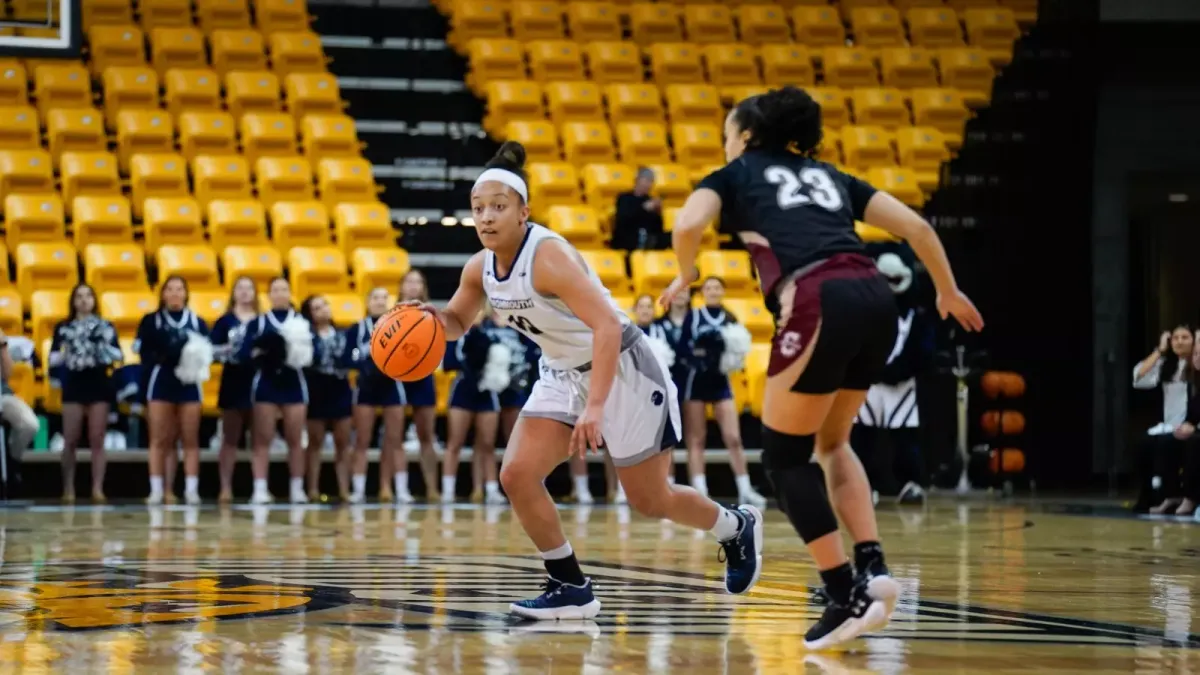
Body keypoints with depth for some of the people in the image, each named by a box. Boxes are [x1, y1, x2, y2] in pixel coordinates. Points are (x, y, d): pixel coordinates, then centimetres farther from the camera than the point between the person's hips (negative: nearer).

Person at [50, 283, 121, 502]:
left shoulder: (105, 326, 7)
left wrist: (105, 348, -17)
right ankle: (68, 489, 4)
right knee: (71, 440, -1)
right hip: (73, 386, 0)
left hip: (99, 385, 1)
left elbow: (117, 356, 1)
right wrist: (64, 355, -18)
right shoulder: (63, 327, 5)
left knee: (97, 440, 1)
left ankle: (97, 489, 0)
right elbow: (52, 358, 1)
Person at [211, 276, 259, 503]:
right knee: (230, 439, 2)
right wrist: (229, 349, -20)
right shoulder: (224, 321, 4)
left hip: (258, 382, 1)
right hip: (233, 383, -1)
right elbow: (213, 351, -3)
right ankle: (226, 488, 4)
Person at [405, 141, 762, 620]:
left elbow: (607, 326, -35)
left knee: (650, 501, 6)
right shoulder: (481, 268, -5)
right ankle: (571, 588, 2)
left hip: (622, 369, -7)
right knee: (517, 475, -11)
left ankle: (736, 528, 36)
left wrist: (595, 407, -40)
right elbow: (456, 322, 13)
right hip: (562, 374, 7)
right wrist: (432, 318, -12)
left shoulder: (548, 257, -29)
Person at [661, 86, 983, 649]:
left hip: (820, 304, -6)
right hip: (876, 299, 6)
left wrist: (685, 275, 18)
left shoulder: (733, 176, 19)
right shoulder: (828, 176, 31)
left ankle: (847, 595, -1)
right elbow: (916, 226, 24)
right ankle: (872, 567, 9)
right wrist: (948, 293, 38)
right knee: (830, 443, 25)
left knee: (784, 456, 7)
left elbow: (687, 226, -2)